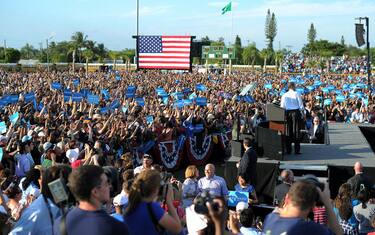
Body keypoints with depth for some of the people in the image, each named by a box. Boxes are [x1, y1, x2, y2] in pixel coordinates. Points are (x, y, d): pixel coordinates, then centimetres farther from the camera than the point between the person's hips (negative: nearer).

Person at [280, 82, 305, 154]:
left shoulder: (284, 95, 4)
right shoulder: (296, 94, -4)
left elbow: (282, 106, 5)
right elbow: (301, 105, -4)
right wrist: (303, 113, 6)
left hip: (287, 113, 3)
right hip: (296, 112, -3)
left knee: (288, 131, 6)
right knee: (296, 131, 0)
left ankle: (288, 150, 7)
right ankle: (297, 150, -2)